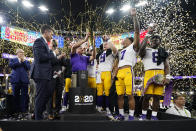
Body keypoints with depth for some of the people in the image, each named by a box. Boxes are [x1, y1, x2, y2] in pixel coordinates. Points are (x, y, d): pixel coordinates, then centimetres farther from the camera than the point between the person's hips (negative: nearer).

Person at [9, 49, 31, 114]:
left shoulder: (26, 61, 19)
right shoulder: (13, 60, 16)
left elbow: (29, 68, 1)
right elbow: (10, 65, -4)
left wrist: (23, 61, -2)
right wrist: (18, 62, -3)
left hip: (24, 80, 1)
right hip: (16, 80, 0)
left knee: (24, 95, -2)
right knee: (16, 95, 3)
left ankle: (24, 109, 2)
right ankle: (16, 109, 11)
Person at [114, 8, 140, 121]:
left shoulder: (133, 47, 10)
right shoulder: (121, 52, 31)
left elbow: (137, 31, -1)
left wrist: (134, 16, -7)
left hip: (128, 71, -7)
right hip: (119, 73, 7)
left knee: (130, 94, -6)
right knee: (120, 95, 7)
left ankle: (131, 116, 0)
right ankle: (121, 115, 17)